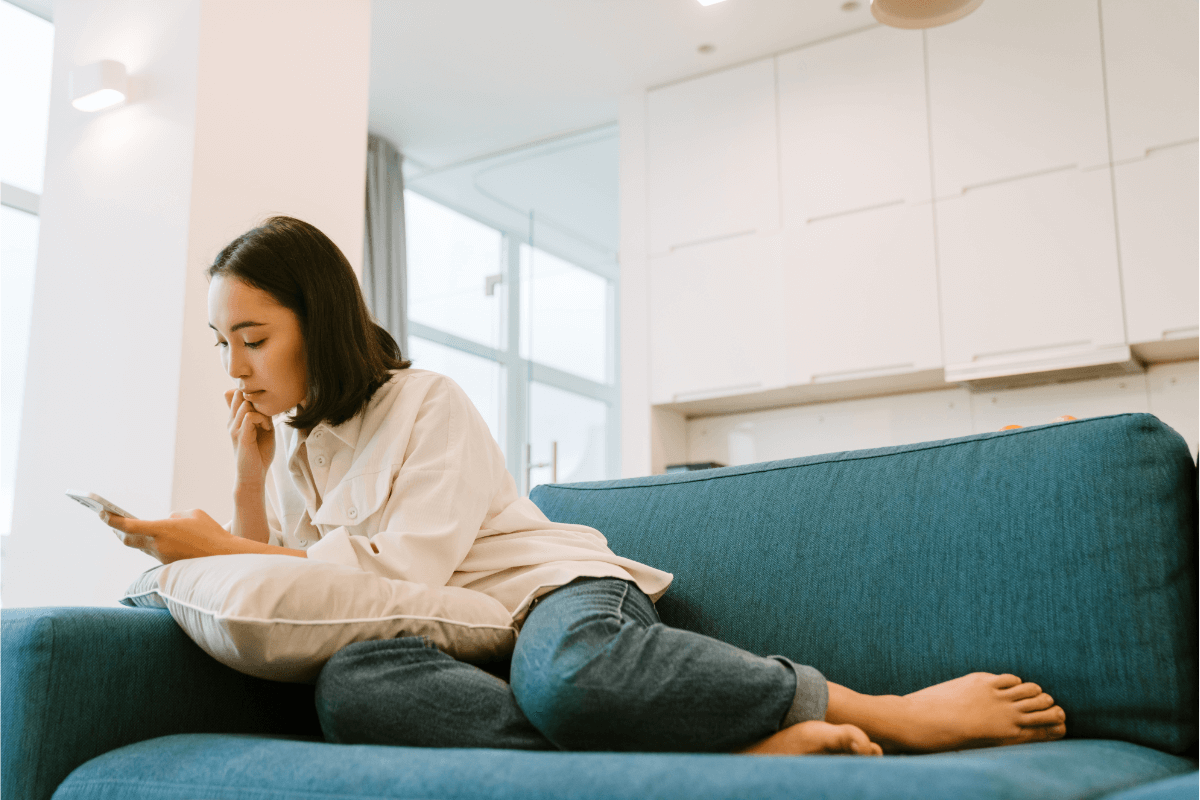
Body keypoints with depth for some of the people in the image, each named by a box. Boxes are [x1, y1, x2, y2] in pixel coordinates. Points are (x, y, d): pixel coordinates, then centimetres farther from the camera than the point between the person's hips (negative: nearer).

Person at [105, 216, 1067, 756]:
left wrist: (222, 547, -6)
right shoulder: (291, 445, 21)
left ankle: (891, 714, -23)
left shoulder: (426, 402, 0)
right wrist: (250, 474, 6)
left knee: (567, 673, -45)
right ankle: (743, 750, -39)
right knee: (350, 683, -35)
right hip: (454, 649, 5)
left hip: (556, 595, -5)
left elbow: (403, 568, -11)